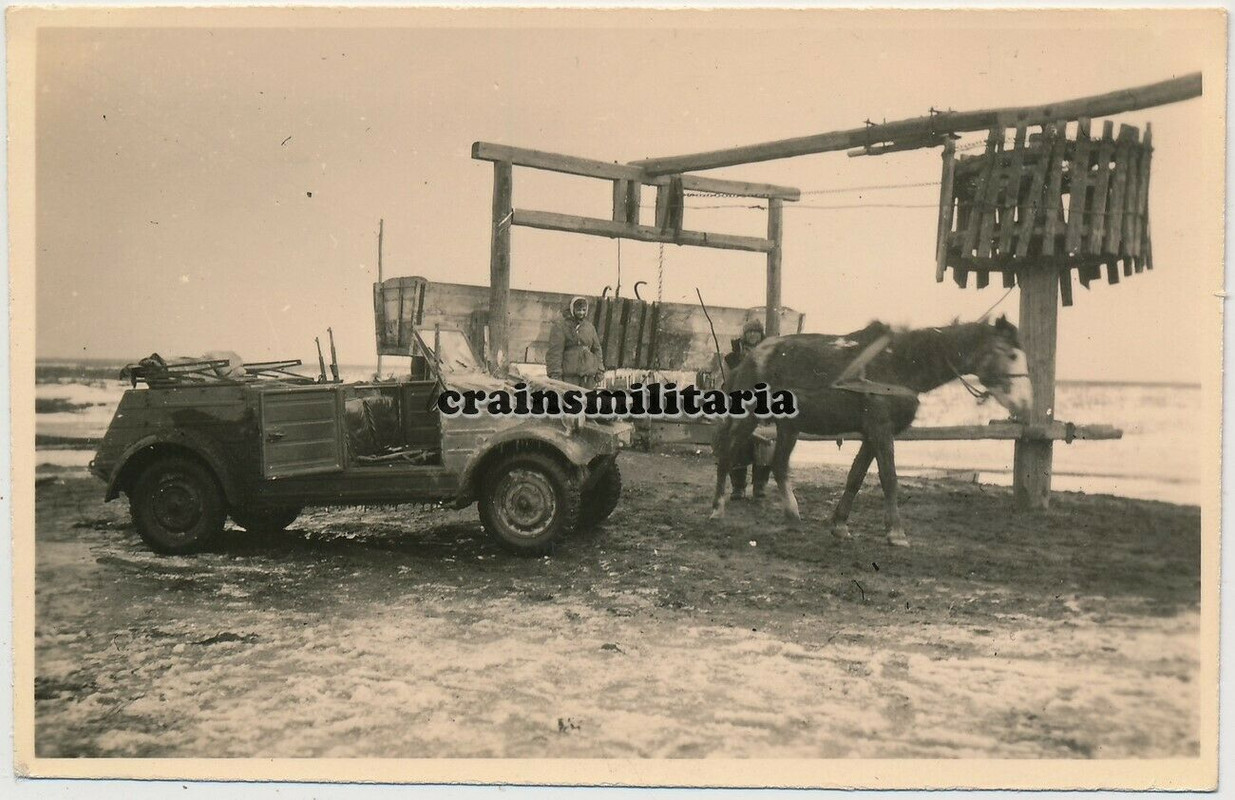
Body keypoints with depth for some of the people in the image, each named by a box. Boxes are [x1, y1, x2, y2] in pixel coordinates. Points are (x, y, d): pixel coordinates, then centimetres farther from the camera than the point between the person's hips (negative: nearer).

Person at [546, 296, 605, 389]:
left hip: (589, 375, 6)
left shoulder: (589, 327, 18)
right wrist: (555, 375, -14)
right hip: (569, 375, -6)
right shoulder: (560, 326, -1)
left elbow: (597, 349, 24)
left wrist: (599, 370, 17)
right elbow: (555, 351, -7)